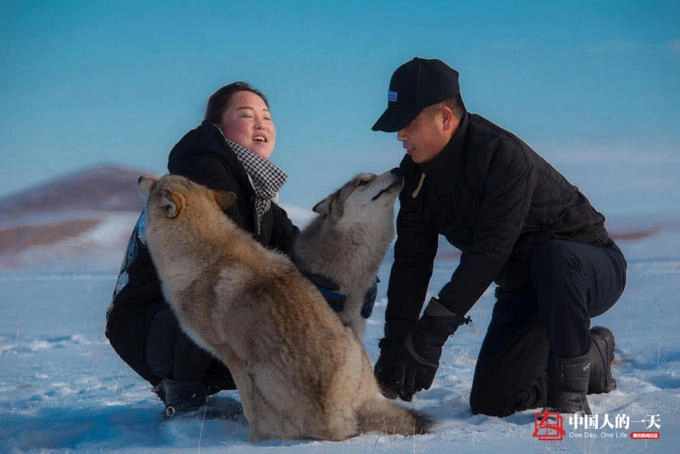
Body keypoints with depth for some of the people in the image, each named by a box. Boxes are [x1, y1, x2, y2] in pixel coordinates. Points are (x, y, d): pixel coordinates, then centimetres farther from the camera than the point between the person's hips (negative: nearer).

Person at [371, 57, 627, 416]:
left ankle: (571, 393, -26)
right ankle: (594, 359, 21)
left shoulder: (502, 156, -29)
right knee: (489, 402, -1)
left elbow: (488, 254, -34)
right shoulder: (416, 172, -4)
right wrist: (396, 340, -13)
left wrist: (433, 330, -34)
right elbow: (411, 259, -4)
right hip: (522, 290, 8)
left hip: (589, 268, -7)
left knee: (554, 258, -42)